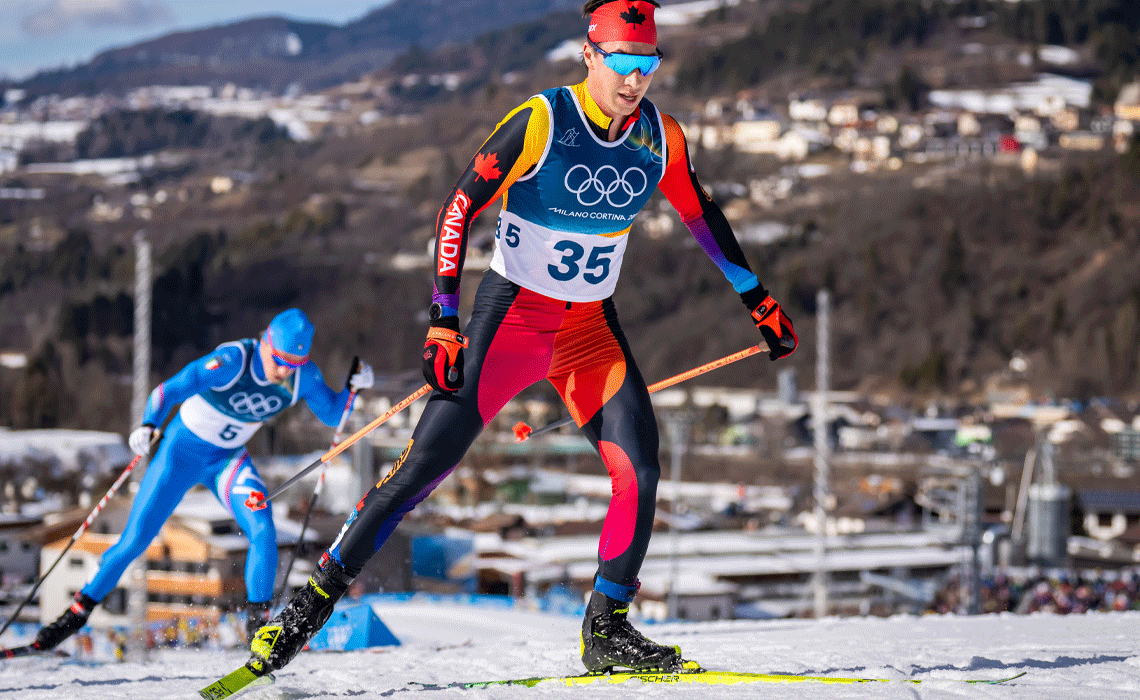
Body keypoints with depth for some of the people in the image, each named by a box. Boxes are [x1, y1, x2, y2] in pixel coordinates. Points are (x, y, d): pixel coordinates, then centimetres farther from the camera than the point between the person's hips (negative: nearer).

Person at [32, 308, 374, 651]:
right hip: (183, 451, -3)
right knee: (135, 539, -4)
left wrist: (353, 387, -22)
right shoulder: (232, 360, -31)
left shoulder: (302, 375, -16)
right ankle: (77, 612, 13)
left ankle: (258, 622, -6)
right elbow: (170, 390, -33)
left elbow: (332, 414, -2)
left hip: (229, 459, 4)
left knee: (263, 531, -21)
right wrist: (148, 426, -50)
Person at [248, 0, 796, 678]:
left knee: (640, 471, -11)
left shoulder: (660, 136, -4)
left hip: (593, 326, 4)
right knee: (425, 466, -11)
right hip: (511, 315, -4)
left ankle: (607, 631, 4)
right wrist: (445, 323, -22)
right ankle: (313, 602, -1)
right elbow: (458, 210, -17)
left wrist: (760, 301, 19)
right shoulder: (539, 123, -19)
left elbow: (702, 215, 13)